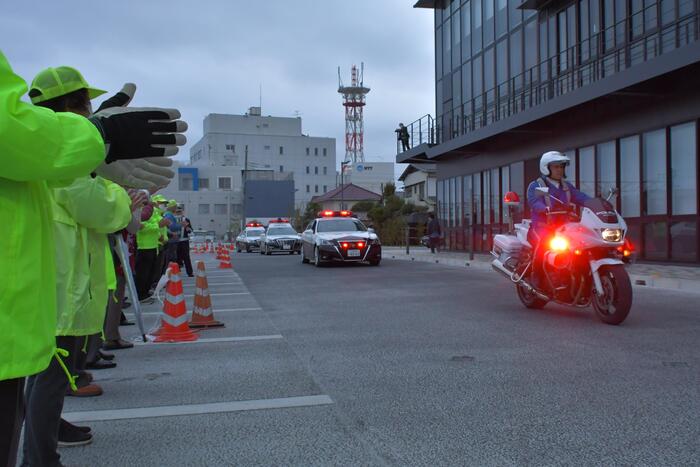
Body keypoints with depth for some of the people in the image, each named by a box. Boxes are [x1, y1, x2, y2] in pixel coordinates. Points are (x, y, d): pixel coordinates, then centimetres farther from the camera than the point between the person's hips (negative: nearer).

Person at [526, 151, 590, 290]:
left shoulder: (566, 186, 19)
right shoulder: (535, 186, 2)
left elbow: (580, 197, 5)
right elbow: (534, 202, -18)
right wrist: (549, 208, -37)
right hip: (541, 227, -5)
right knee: (543, 240, -32)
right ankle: (536, 272, -15)